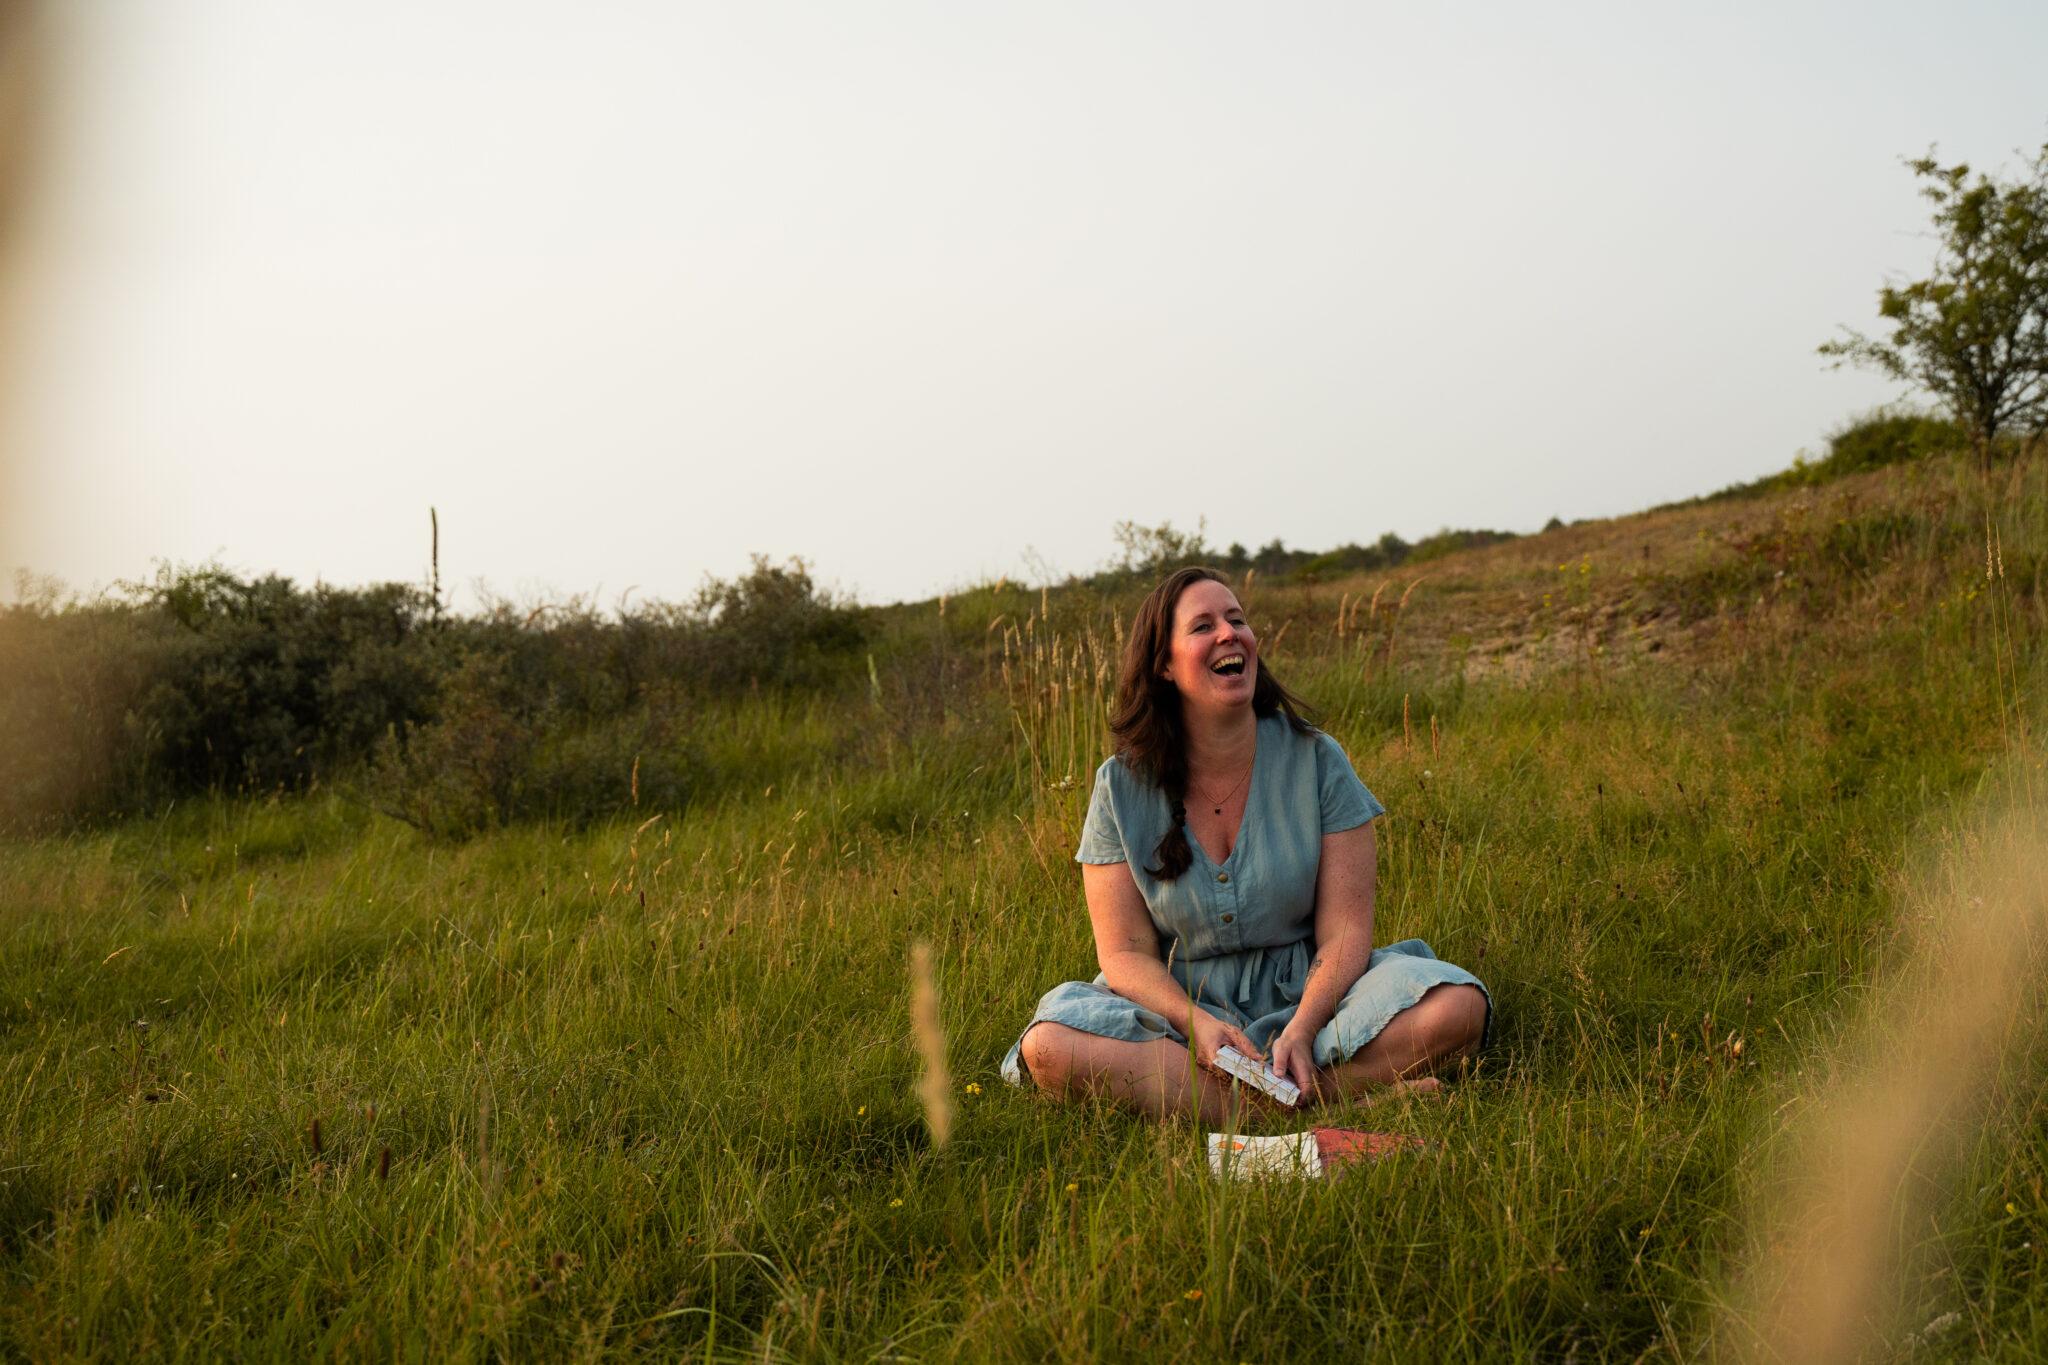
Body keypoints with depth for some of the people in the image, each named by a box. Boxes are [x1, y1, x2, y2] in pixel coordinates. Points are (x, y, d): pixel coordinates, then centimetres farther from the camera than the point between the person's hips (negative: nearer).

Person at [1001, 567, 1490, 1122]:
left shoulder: (1316, 760, -1)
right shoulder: (1122, 786, -1)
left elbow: (1345, 931, -6)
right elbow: (1126, 954, -4)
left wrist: (1301, 1029, -25)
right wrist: (1196, 1023, -24)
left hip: (1307, 994, 1)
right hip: (1180, 1002, 0)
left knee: (1457, 1005, -27)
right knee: (1047, 1045, -31)